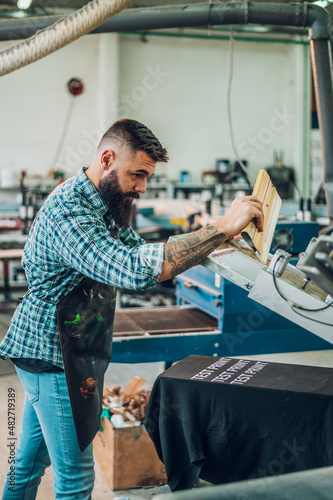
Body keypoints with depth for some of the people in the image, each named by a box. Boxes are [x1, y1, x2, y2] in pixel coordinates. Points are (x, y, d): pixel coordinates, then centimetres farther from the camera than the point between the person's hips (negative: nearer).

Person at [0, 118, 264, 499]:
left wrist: (213, 247, -2)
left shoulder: (105, 204, 7)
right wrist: (223, 228, -40)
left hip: (48, 352, 10)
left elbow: (136, 252, 11)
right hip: (52, 355, -9)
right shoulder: (69, 212, -27)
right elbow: (135, 270, -42)